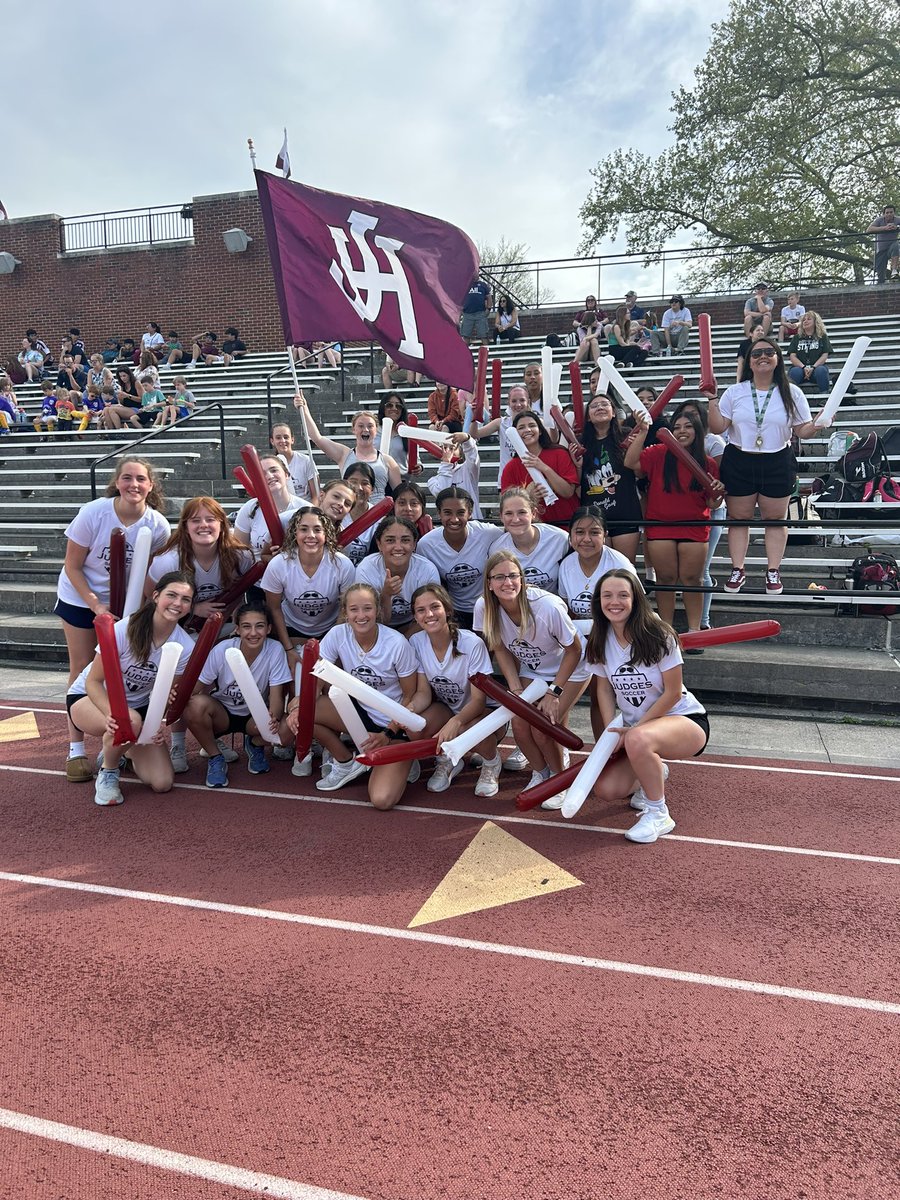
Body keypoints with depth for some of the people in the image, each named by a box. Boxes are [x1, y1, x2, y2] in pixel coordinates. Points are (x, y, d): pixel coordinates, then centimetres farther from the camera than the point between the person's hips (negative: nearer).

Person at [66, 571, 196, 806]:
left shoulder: (185, 647, -16)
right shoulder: (123, 630, -27)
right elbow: (93, 682, -21)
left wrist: (160, 725, -28)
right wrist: (112, 714, -40)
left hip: (138, 705, 4)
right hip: (89, 698, -4)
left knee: (162, 783, -8)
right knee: (130, 722, -40)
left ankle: (122, 749, 23)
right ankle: (107, 772, -7)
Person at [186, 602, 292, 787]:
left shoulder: (275, 650, -19)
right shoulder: (222, 650, -19)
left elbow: (276, 695, -20)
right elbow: (195, 689, -15)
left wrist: (274, 717, -41)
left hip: (255, 716, 0)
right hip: (221, 714, 0)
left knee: (284, 729, -32)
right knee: (196, 704, -33)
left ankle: (255, 745, 7)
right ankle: (215, 758, -6)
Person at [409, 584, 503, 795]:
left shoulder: (472, 643, -25)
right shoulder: (416, 643, -12)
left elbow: (479, 700, -23)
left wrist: (456, 721, -43)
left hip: (475, 711, -3)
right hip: (444, 709, 3)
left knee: (471, 729, -38)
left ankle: (491, 762, 1)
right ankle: (447, 761, 6)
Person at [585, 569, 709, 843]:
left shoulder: (658, 636, -19)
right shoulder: (600, 641, -3)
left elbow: (673, 693, -16)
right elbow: (604, 689, 5)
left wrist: (632, 730, -17)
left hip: (684, 720, -6)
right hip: (635, 726, 6)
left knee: (638, 740, -40)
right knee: (605, 790, -11)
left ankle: (658, 815, -16)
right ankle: (653, 775, 23)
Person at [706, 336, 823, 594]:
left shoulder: (791, 393, 3)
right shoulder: (734, 392, 3)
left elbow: (802, 430, 4)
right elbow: (718, 427, -2)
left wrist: (818, 425, -16)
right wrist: (712, 399, -10)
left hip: (777, 465, 0)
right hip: (738, 464, 0)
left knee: (776, 518, 5)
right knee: (738, 517, 5)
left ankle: (773, 572, 13)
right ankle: (737, 570, 13)